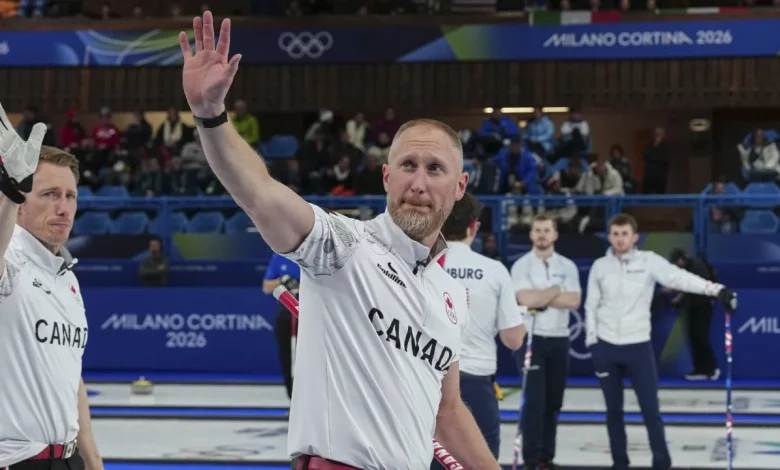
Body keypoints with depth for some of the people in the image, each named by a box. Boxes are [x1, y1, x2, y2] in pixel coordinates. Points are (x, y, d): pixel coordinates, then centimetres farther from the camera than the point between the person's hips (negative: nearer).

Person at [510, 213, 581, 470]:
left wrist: (541, 298, -12)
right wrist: (557, 289, -7)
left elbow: (574, 301, -6)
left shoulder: (568, 266, 6)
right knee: (534, 400, -8)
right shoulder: (521, 266, -3)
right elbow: (527, 299, -18)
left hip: (559, 339, 4)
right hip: (532, 338, -4)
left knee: (553, 401, 8)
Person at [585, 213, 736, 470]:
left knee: (650, 409, -4)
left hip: (638, 346, -2)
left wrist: (716, 289, -28)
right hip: (606, 347, 2)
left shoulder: (649, 261, -5)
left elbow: (681, 278, -16)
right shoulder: (600, 266, 2)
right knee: (614, 409, 10)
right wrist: (592, 341, 2)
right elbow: (591, 306, 7)